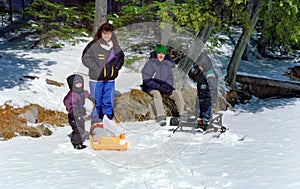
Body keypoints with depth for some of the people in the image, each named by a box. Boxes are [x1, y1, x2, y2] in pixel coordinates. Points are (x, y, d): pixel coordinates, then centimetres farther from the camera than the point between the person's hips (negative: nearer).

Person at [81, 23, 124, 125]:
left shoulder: (115, 46, 6)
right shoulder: (94, 45, -9)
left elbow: (121, 58, 22)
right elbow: (85, 58, -7)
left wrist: (117, 67, 7)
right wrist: (96, 68, -12)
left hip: (110, 79, 4)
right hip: (96, 79, -4)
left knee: (109, 102, 12)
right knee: (96, 103, 3)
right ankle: (96, 123, 11)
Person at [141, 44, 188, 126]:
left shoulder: (167, 64, 10)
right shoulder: (150, 63, -6)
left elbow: (171, 78, 10)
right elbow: (146, 80, -12)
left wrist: (168, 86, -14)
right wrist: (158, 86, -23)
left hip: (163, 87, 5)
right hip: (151, 88, -5)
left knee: (177, 93, -14)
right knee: (157, 94, -36)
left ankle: (182, 113, -17)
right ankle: (161, 117, -48)